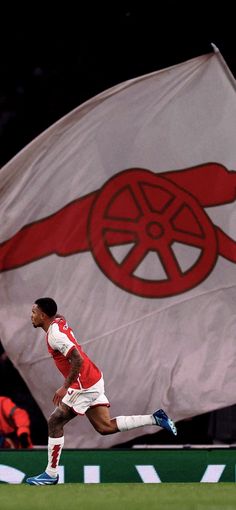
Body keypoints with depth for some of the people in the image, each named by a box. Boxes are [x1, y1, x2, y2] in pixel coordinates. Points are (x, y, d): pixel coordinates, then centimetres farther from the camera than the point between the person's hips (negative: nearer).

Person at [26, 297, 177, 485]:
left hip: (84, 385, -10)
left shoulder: (55, 334, -20)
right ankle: (154, 419, 9)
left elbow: (78, 359, -26)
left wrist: (65, 387, -23)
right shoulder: (60, 321, 8)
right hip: (94, 380, 10)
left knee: (55, 422, -4)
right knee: (105, 426, 12)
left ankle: (51, 474, 0)